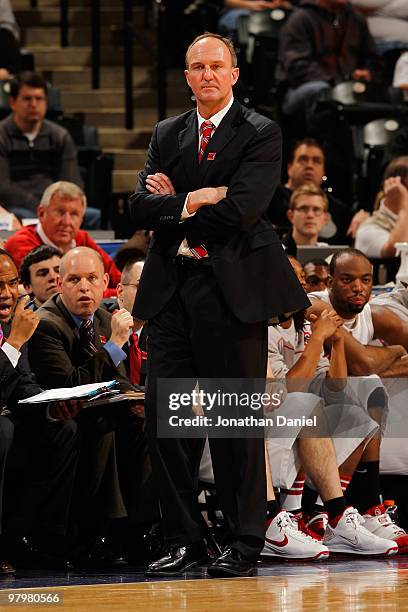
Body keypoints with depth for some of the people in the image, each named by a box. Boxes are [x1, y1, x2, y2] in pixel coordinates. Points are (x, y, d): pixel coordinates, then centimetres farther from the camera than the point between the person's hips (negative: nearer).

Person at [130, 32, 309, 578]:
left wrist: (177, 206, -3)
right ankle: (183, 539, 10)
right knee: (162, 417, 1)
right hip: (173, 288, 5)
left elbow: (241, 210, -13)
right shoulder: (167, 134, 16)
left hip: (232, 288, -5)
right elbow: (142, 206, 4)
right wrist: (195, 200, -10)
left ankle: (244, 544, 7)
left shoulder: (260, 134, 0)